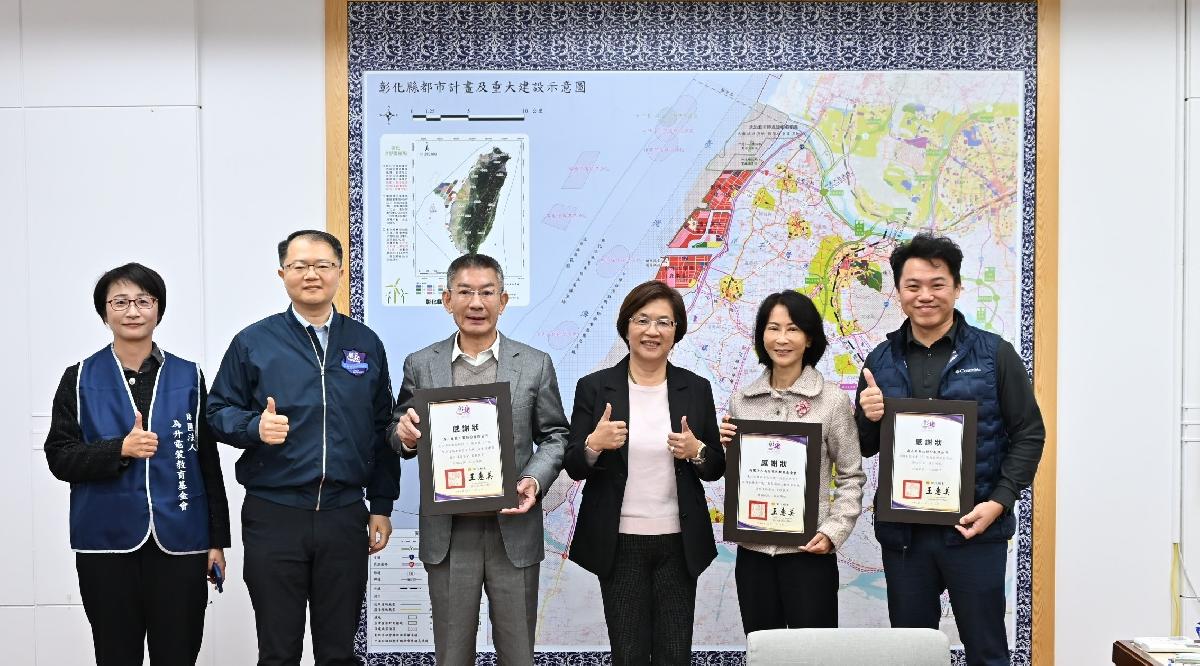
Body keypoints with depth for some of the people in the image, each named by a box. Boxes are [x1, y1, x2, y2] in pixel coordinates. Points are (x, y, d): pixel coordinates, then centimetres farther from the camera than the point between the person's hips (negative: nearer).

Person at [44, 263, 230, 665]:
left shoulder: (188, 377, 6)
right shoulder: (80, 379, 5)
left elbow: (208, 462, 7)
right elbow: (59, 457, 1)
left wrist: (218, 539, 5)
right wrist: (120, 449, -16)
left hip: (179, 542, 0)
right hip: (107, 543, 0)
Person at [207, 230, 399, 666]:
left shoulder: (366, 344, 8)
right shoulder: (253, 342, 1)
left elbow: (382, 431, 11)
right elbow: (219, 412, 4)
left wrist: (382, 506, 9)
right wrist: (254, 426, -18)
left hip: (345, 517, 2)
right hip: (273, 516, -2)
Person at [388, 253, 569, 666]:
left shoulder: (536, 364, 2)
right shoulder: (420, 365, 3)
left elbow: (554, 436, 6)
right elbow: (398, 435, 11)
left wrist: (535, 480, -12)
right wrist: (405, 435, -13)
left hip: (513, 529, 0)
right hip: (447, 534, 1)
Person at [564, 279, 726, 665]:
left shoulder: (696, 389, 4)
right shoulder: (595, 387, -1)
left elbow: (716, 468, 8)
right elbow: (574, 467, -1)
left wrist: (697, 451, -13)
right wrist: (594, 443, -21)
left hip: (679, 544, 1)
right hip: (619, 544, -1)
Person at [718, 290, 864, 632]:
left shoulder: (833, 400, -5)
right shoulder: (742, 400, 6)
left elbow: (851, 477, -2)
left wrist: (832, 533, -12)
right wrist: (721, 447, -5)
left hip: (808, 551, -3)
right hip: (752, 551, 4)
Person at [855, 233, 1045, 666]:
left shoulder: (994, 354, -2)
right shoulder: (881, 361, 7)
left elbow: (1029, 434, 0)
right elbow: (864, 449, 13)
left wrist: (999, 503, -12)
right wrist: (869, 419, -10)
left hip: (973, 529, -3)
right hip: (902, 531, 3)